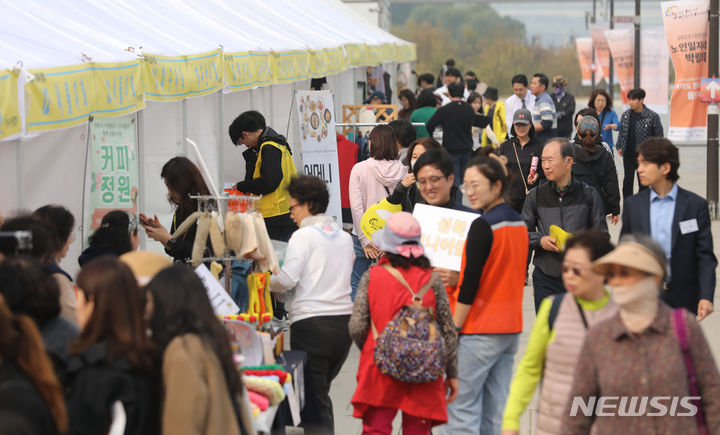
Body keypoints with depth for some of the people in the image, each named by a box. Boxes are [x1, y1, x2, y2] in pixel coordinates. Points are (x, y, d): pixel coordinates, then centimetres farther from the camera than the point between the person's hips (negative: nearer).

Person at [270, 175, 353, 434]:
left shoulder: (303, 236, -6)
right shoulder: (345, 238, 14)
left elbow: (287, 279, -16)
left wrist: (267, 282, 6)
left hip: (311, 323, -6)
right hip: (344, 319, 6)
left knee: (315, 399, -3)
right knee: (322, 391, 18)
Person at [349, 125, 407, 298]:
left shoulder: (359, 169, -7)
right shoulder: (403, 171, -4)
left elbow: (356, 207, -11)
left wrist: (365, 240, -8)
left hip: (365, 234, -1)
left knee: (355, 284, 8)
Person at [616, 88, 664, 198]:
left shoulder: (652, 116, -8)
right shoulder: (626, 115, 4)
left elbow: (659, 135, -3)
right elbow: (621, 132, 15)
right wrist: (619, 147, 9)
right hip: (628, 154, 3)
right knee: (627, 180, 6)